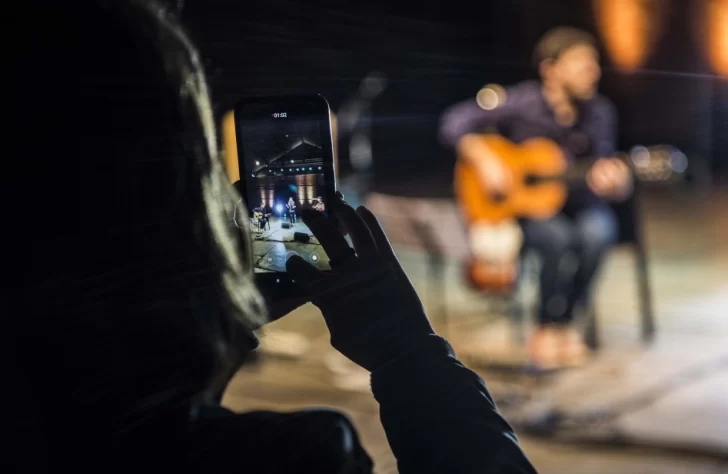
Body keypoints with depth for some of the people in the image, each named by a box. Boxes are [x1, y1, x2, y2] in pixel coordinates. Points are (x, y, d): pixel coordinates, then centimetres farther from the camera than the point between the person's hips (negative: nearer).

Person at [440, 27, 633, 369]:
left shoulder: (599, 112, -4)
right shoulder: (523, 103, -13)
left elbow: (606, 168, -1)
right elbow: (455, 122, -14)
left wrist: (612, 179, -25)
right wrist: (483, 159, -28)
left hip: (577, 203, 3)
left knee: (596, 231, -30)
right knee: (558, 237, -34)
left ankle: (565, 323, -10)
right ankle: (549, 330, -11)